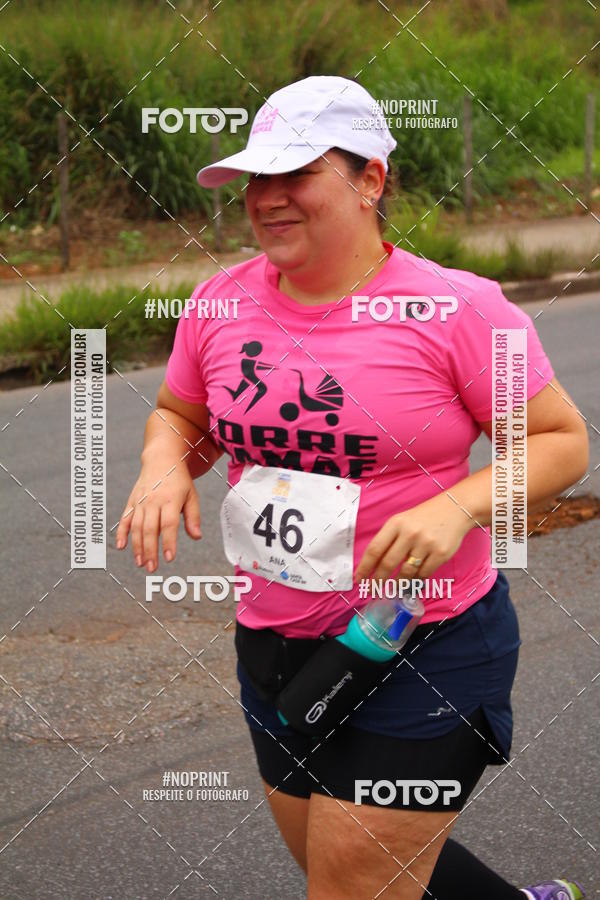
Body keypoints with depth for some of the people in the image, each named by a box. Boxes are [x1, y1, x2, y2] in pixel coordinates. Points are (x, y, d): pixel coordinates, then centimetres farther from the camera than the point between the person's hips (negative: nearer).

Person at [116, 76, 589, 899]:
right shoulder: (223, 303, 1)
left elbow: (563, 440, -8)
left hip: (426, 646, -6)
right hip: (273, 644, 6)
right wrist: (165, 465, -7)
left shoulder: (456, 309, -13)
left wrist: (458, 506, -24)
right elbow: (178, 416, 16)